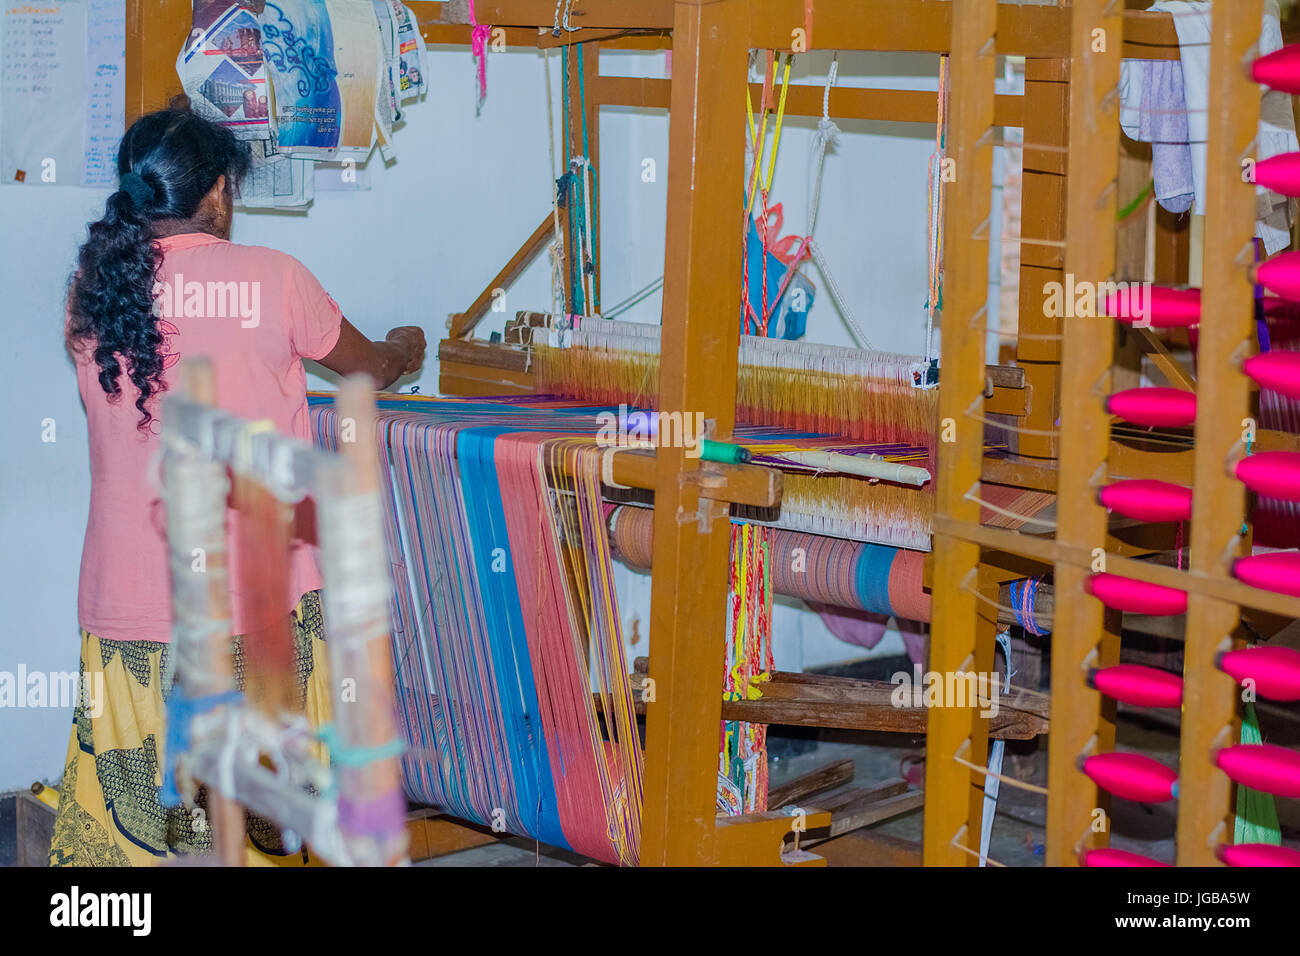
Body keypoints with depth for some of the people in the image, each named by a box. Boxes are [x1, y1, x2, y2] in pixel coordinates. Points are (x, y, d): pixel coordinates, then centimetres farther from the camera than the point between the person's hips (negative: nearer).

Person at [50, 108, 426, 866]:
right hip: (256, 596, -3)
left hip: (128, 597, 3)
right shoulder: (271, 278, -7)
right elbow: (368, 367, 9)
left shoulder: (92, 290, 2)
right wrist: (406, 349, 34)